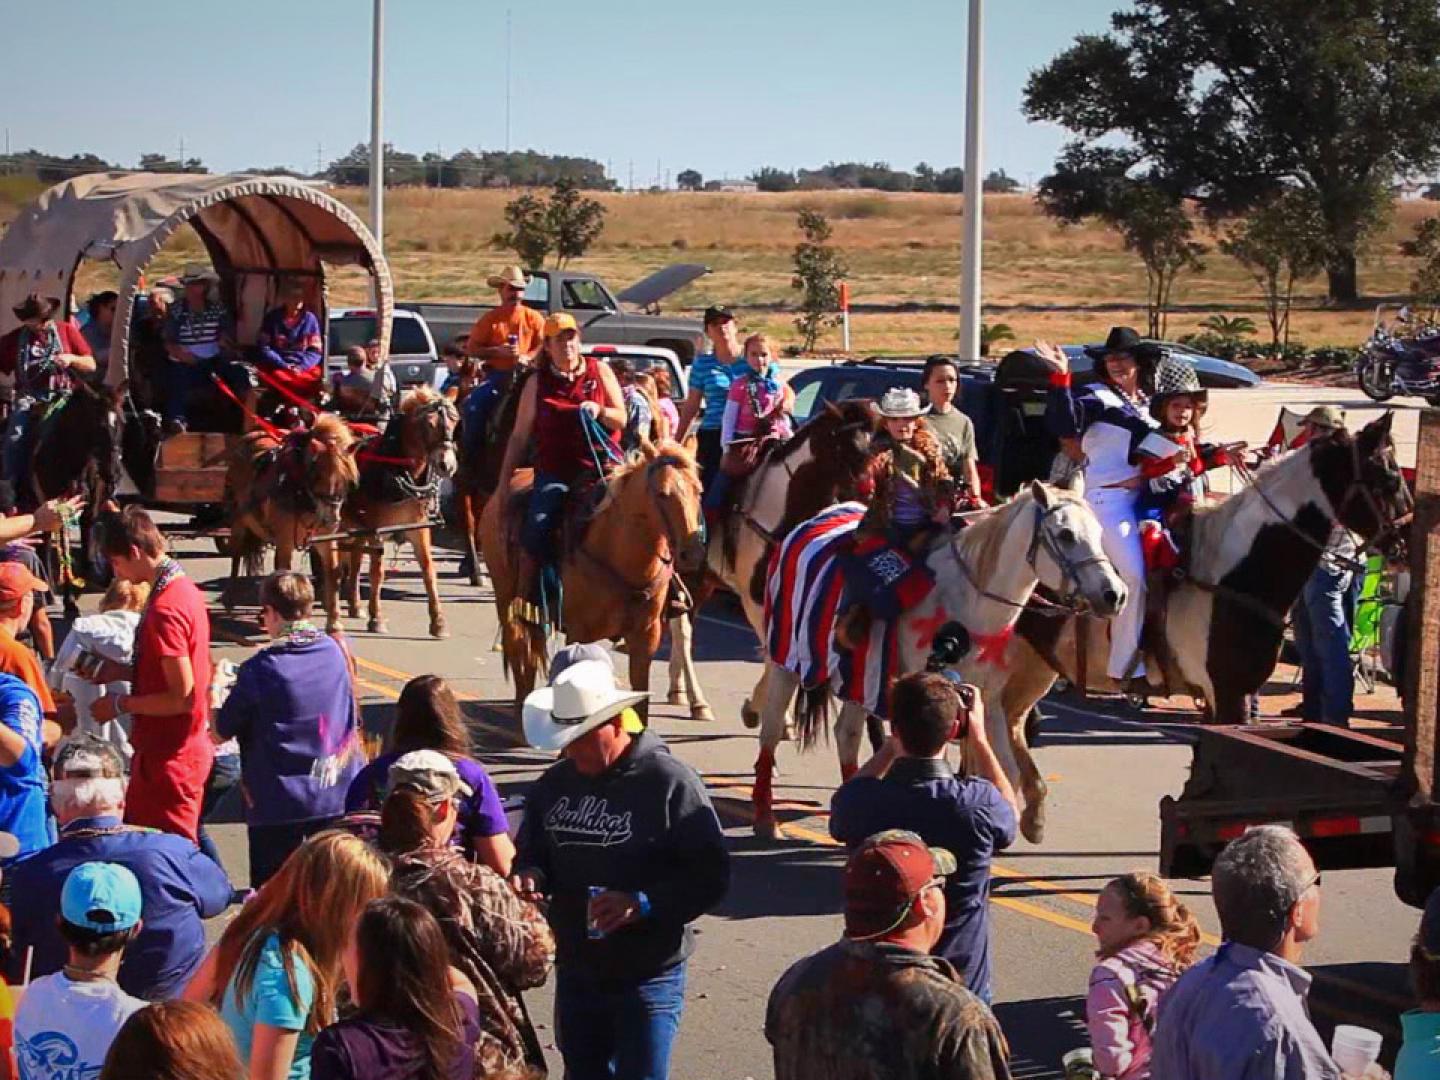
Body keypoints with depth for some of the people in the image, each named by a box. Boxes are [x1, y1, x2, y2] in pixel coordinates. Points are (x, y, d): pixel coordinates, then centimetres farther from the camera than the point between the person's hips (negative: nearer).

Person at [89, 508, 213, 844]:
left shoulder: (165, 609, -22)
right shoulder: (184, 590, 8)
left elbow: (181, 697, -24)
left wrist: (120, 704, -12)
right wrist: (124, 671, 7)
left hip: (168, 760, -10)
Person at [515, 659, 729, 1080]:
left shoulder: (669, 782, -13)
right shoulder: (555, 784, 5)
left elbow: (711, 875, -15)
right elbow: (531, 853, 16)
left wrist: (643, 903, -27)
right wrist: (530, 877, -8)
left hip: (648, 979, -6)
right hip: (576, 976, 6)